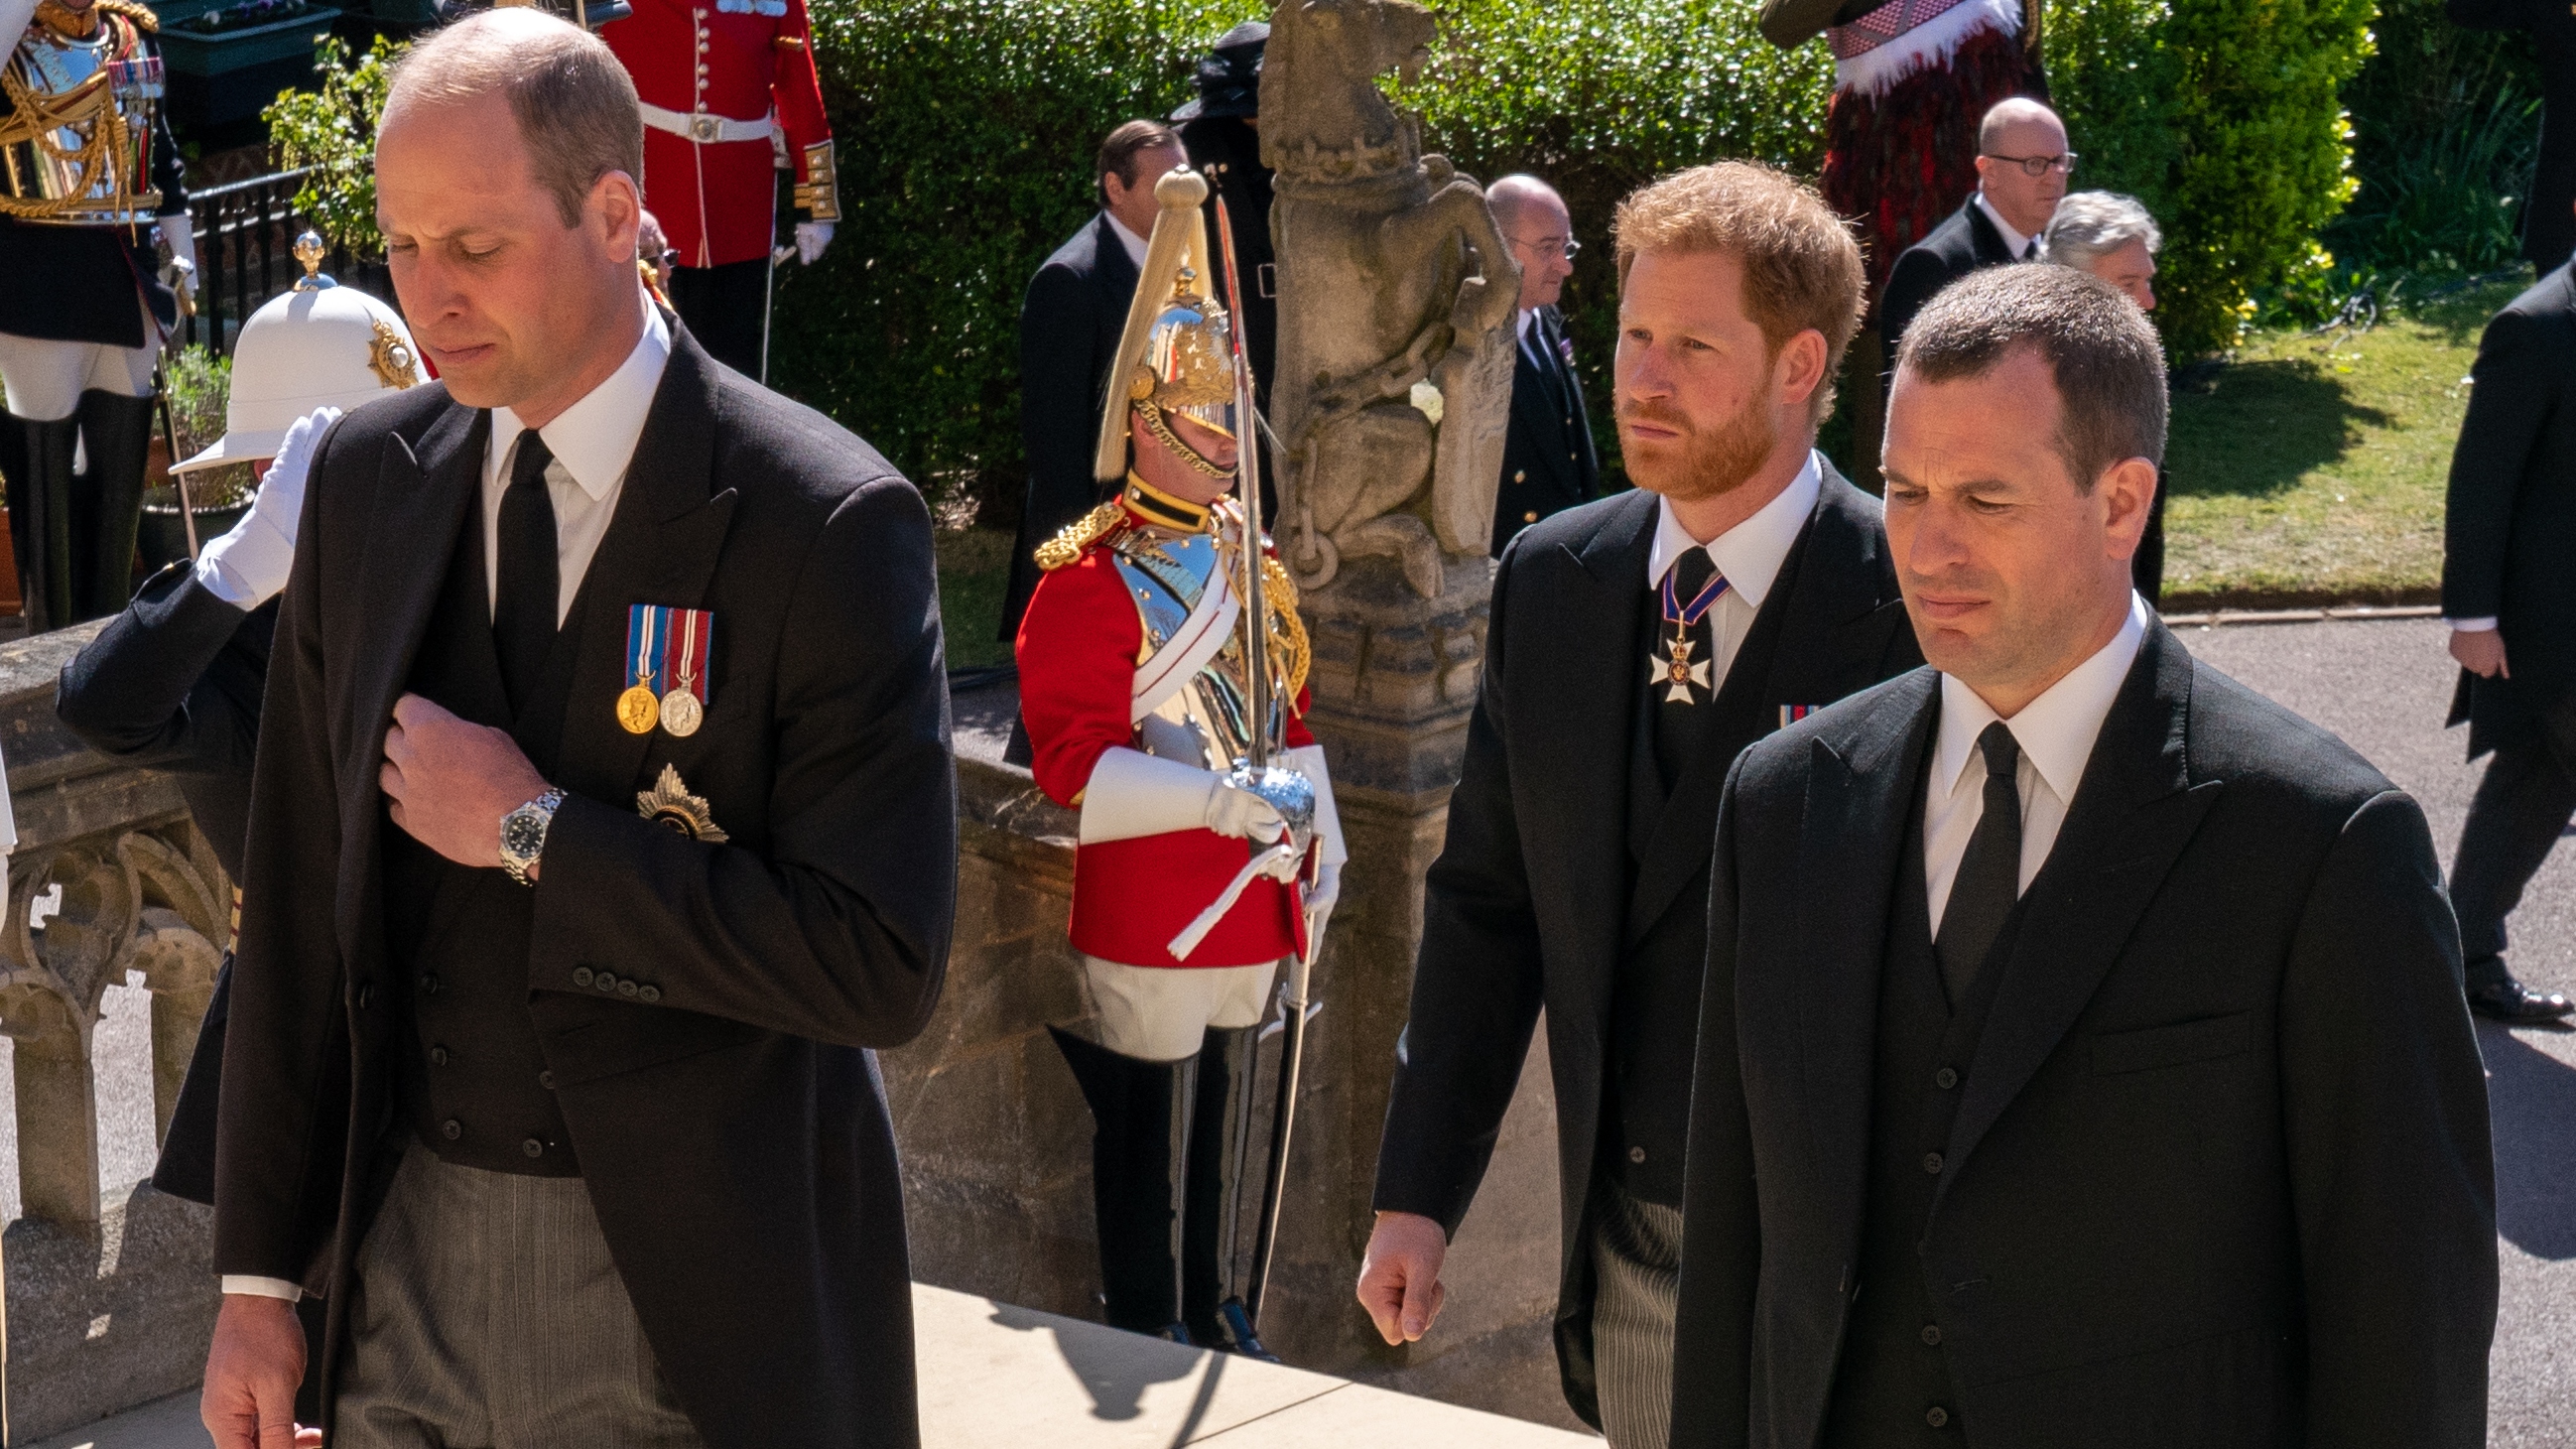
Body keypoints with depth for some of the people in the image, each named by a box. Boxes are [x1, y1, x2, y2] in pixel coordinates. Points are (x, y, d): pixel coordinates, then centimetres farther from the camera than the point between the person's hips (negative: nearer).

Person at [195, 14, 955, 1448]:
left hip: (691, 1295, -4)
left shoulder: (826, 521, -15)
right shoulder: (365, 479, 2)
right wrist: (261, 1278, 5)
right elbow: (300, 897, 6)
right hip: (406, 1243, 4)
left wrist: (533, 830, -19)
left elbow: (883, 966, -20)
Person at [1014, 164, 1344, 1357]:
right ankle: (1148, 1336, 18)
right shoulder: (1090, 582, -15)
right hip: (1148, 920, -8)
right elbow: (1073, 765, -20)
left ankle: (1215, 1313, 34)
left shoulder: (1246, 560, 10)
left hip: (1249, 904, 8)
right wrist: (1221, 799, -25)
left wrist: (1317, 845, 12)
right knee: (1149, 1141, 4)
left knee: (1224, 1126, 19)